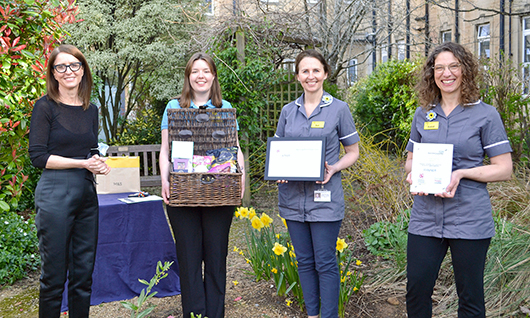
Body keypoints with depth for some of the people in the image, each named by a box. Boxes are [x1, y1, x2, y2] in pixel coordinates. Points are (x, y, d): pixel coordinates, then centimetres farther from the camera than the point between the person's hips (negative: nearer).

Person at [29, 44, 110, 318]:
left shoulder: (91, 110, 13)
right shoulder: (46, 106, -3)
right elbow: (37, 156, -9)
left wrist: (98, 163, -1)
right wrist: (82, 163, -13)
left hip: (87, 193, 6)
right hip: (55, 195, -6)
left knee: (84, 272, 10)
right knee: (54, 274, 1)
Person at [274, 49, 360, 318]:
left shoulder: (339, 109, -1)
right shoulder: (288, 111, 9)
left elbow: (353, 152, 3)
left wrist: (333, 168, -15)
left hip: (325, 197, -4)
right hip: (292, 197, 4)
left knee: (325, 263, 0)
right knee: (304, 261, 13)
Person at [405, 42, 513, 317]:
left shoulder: (485, 114, -2)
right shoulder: (423, 114, 9)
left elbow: (504, 169, -3)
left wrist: (461, 174, -17)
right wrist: (413, 174, -5)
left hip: (469, 221, -3)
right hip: (426, 218, 3)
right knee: (416, 290, 7)